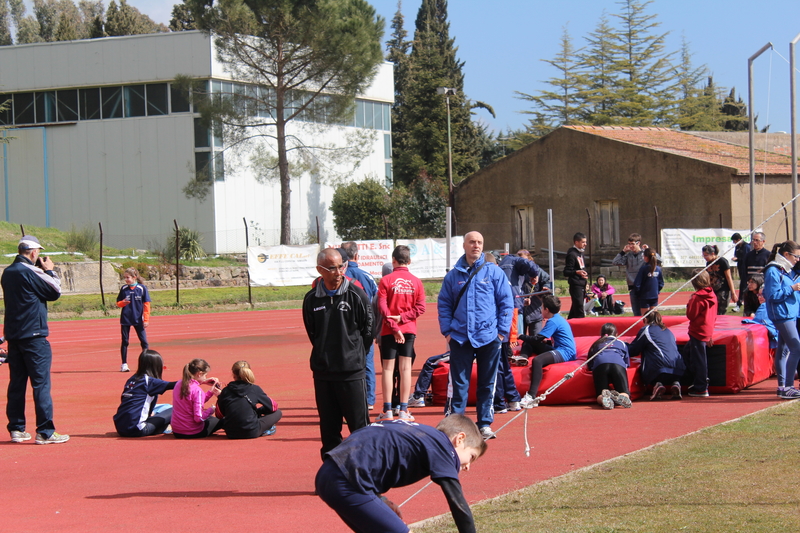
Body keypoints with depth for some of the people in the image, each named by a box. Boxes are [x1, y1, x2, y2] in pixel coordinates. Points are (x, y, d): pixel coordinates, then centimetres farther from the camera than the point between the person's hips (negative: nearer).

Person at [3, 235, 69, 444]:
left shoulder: (8, 272, 10)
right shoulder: (29, 272, -15)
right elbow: (55, 292, -9)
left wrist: (42, 272, 10)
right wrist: (49, 271, 4)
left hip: (13, 334, 8)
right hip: (33, 335, -8)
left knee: (17, 382, 11)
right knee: (41, 383, -6)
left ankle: (16, 429, 13)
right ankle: (45, 432, -7)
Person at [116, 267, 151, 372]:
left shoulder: (142, 288, -4)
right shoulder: (124, 289, 3)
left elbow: (146, 305, -2)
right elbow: (118, 303, 10)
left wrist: (146, 319, -5)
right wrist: (123, 303, -14)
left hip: (138, 320, -2)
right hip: (125, 320, 2)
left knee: (144, 341, -2)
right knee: (124, 342, 4)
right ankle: (124, 364, 10)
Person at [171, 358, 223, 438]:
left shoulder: (179, 384, 2)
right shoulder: (197, 390, -22)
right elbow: (199, 418, -23)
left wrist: (211, 391, 7)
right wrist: (211, 409, -8)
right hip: (193, 433, -7)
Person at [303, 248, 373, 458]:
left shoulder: (356, 294, -5)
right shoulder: (312, 299, 2)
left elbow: (367, 330, 3)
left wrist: (354, 355, 6)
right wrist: (324, 354, 12)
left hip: (352, 371, -3)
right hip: (323, 371, 3)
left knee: (359, 425, -1)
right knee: (328, 427, 8)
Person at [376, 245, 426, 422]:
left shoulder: (386, 280, -6)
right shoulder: (416, 281, 2)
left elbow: (382, 307, -12)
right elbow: (420, 307, -4)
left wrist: (394, 327, -11)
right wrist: (402, 318, -7)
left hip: (389, 331, -2)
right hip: (409, 330, 2)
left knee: (388, 369, 3)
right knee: (405, 368, 5)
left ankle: (387, 410, 1)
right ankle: (404, 410, 5)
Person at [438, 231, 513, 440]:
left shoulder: (494, 273, 2)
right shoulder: (453, 275, 6)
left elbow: (506, 303, 2)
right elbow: (444, 305, 10)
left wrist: (502, 331, -5)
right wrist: (447, 330, -1)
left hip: (489, 337, 0)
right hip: (460, 337, 0)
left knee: (487, 383, 7)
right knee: (458, 383, 1)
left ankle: (485, 423, 15)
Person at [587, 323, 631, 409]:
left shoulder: (596, 344, 37)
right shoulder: (622, 343, 38)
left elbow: (589, 366, 34)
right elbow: (627, 364, 41)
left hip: (600, 364, 0)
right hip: (618, 364, 0)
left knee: (600, 397, -2)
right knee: (625, 394, -2)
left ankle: (604, 398, -40)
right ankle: (620, 397, -40)